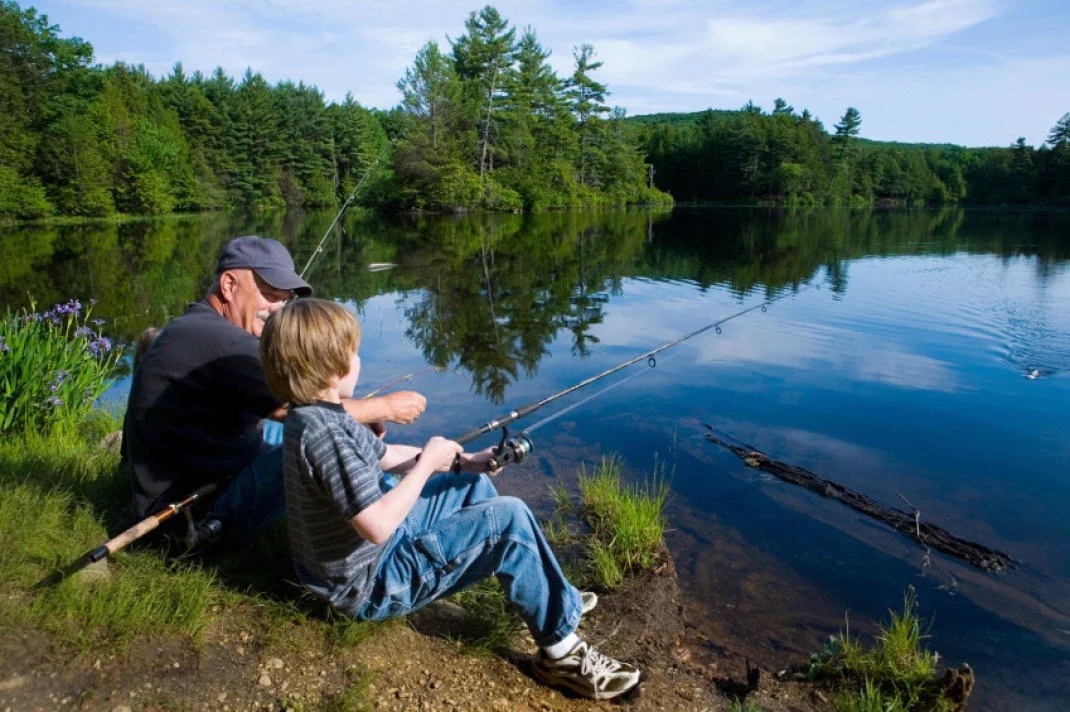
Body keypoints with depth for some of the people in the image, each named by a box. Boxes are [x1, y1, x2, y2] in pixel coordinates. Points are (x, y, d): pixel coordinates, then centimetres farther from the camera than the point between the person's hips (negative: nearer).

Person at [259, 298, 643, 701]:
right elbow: (378, 526, -33)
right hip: (372, 584, -10)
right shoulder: (323, 431, -29)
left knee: (475, 484, 18)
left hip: (371, 550, 10)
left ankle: (557, 598, 27)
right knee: (509, 518, -17)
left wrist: (462, 461, 4)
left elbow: (384, 457, 13)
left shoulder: (315, 416, 2)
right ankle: (560, 651, -1)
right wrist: (427, 462, -20)